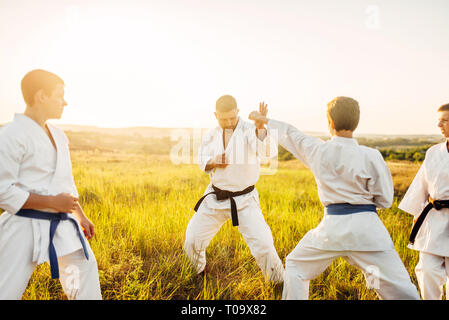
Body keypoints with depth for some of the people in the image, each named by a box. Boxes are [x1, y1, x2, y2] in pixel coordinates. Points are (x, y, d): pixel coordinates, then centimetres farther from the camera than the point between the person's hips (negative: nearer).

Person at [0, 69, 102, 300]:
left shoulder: (57, 135, 10)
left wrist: (81, 216, 20)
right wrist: (52, 202, -20)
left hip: (59, 224, 8)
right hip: (26, 227, -7)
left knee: (84, 264, 20)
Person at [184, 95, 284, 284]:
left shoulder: (249, 130, -16)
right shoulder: (213, 134, 1)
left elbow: (268, 151, -34)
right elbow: (202, 159, 8)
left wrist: (261, 126, -51)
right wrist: (213, 162, -15)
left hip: (244, 201, -4)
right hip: (215, 198, 5)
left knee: (262, 245, -12)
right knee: (193, 239, 10)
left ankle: (280, 282, 15)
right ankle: (199, 272, 41)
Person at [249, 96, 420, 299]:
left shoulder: (317, 150, -2)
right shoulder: (370, 157, -8)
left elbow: (289, 134, 16)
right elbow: (384, 200, -1)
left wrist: (262, 118, 33)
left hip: (333, 226, 1)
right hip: (366, 227, -1)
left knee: (295, 267, 24)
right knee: (400, 289, 6)